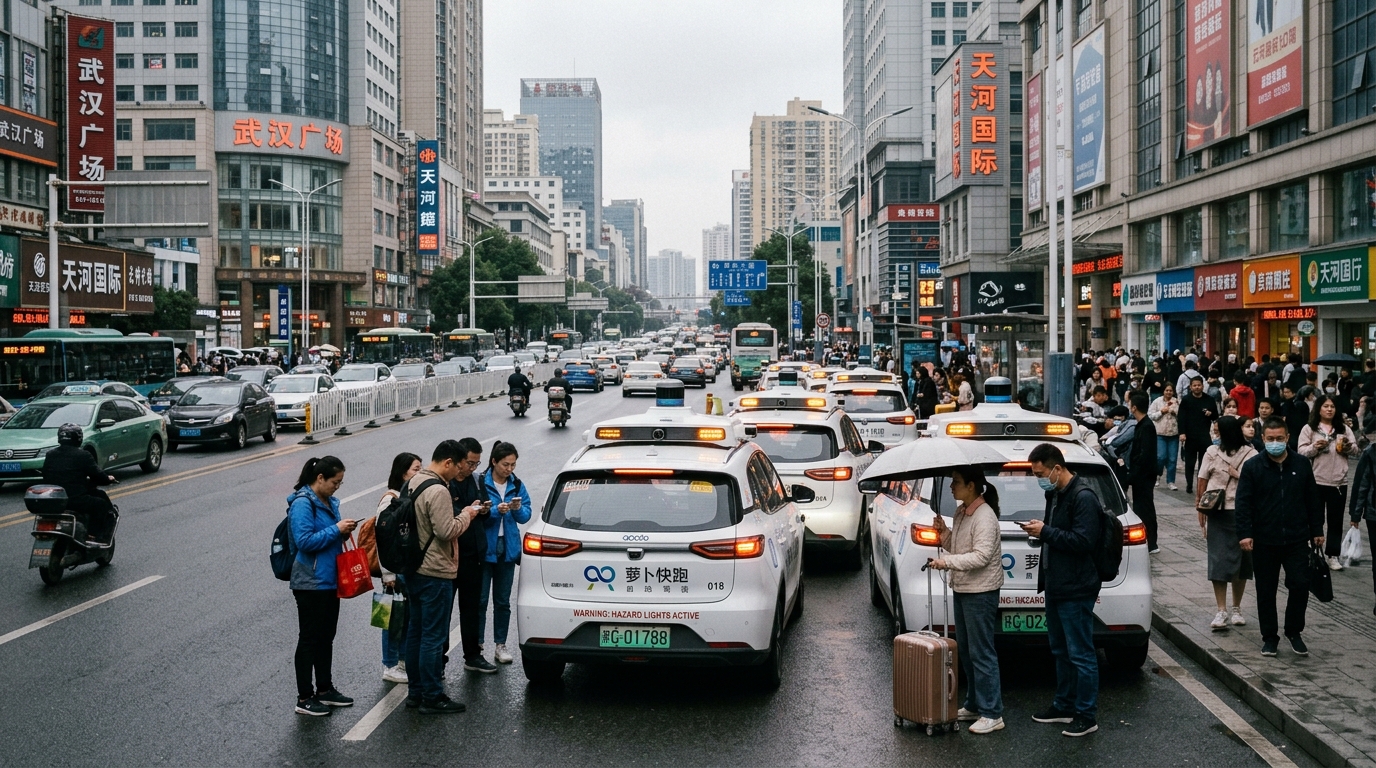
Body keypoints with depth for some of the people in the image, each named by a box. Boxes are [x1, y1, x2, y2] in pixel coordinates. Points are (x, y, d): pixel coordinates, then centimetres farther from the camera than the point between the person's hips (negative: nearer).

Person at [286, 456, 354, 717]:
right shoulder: (302, 503, -17)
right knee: (309, 639, 0)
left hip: (330, 581, 9)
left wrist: (343, 532, 0)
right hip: (311, 583, -9)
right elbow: (305, 541, -24)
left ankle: (325, 690, 28)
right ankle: (304, 698, 9)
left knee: (326, 637, 17)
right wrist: (336, 530, -22)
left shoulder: (329, 501, 10)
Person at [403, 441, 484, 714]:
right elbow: (446, 531, -24)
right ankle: (432, 697, 1)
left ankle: (416, 691, 23)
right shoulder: (438, 491, -20)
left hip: (414, 569, 10)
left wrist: (464, 515, 12)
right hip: (435, 573, -10)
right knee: (434, 637, -4)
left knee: (415, 632, 15)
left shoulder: (412, 483, 10)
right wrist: (466, 516, -8)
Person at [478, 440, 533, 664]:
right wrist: (496, 511, -25)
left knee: (503, 601, 11)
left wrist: (518, 509, -19)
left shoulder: (517, 485, 6)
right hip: (484, 549, -4)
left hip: (508, 549, 4)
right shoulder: (481, 483, -7)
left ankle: (500, 646, 18)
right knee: (480, 600, -2)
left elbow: (526, 516, 2)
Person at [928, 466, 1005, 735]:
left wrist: (947, 562, -27)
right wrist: (944, 534, 1)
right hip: (962, 589, 10)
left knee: (981, 653, -6)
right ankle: (974, 705, 26)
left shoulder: (984, 516, -17)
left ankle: (992, 714, -1)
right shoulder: (961, 513, 11)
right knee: (966, 651, 15)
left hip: (981, 592, -10)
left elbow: (981, 555, -24)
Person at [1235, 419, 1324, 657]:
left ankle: (1294, 632, 17)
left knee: (1300, 585, -2)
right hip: (1264, 541, -1)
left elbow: (1313, 500, 9)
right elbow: (1243, 502, -6)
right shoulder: (1252, 466, -3)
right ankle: (1269, 636, 19)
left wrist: (1317, 530, 9)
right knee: (1266, 591, 6)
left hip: (1297, 539, 1)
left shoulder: (1302, 464, 3)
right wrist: (1245, 534, -13)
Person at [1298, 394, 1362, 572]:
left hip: (1339, 482, 3)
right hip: (1316, 481, -3)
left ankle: (1333, 555, 12)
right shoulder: (1309, 429, 0)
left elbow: (1355, 451, 7)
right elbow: (1302, 452, -6)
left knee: (1336, 520, 6)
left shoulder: (1343, 429, 10)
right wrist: (1315, 447, -24)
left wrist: (1348, 446, -14)